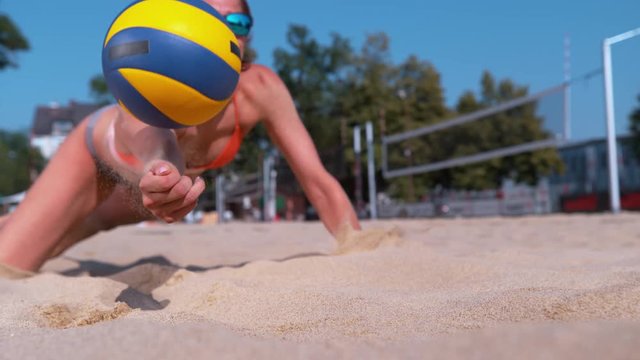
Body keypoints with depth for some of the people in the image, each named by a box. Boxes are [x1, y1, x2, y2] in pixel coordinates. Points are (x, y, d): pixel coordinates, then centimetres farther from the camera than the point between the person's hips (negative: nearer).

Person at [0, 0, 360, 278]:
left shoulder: (260, 87, -33)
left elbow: (319, 181, -31)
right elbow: (149, 139, -66)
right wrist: (162, 174, -89)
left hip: (185, 171, 4)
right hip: (98, 152, -3)